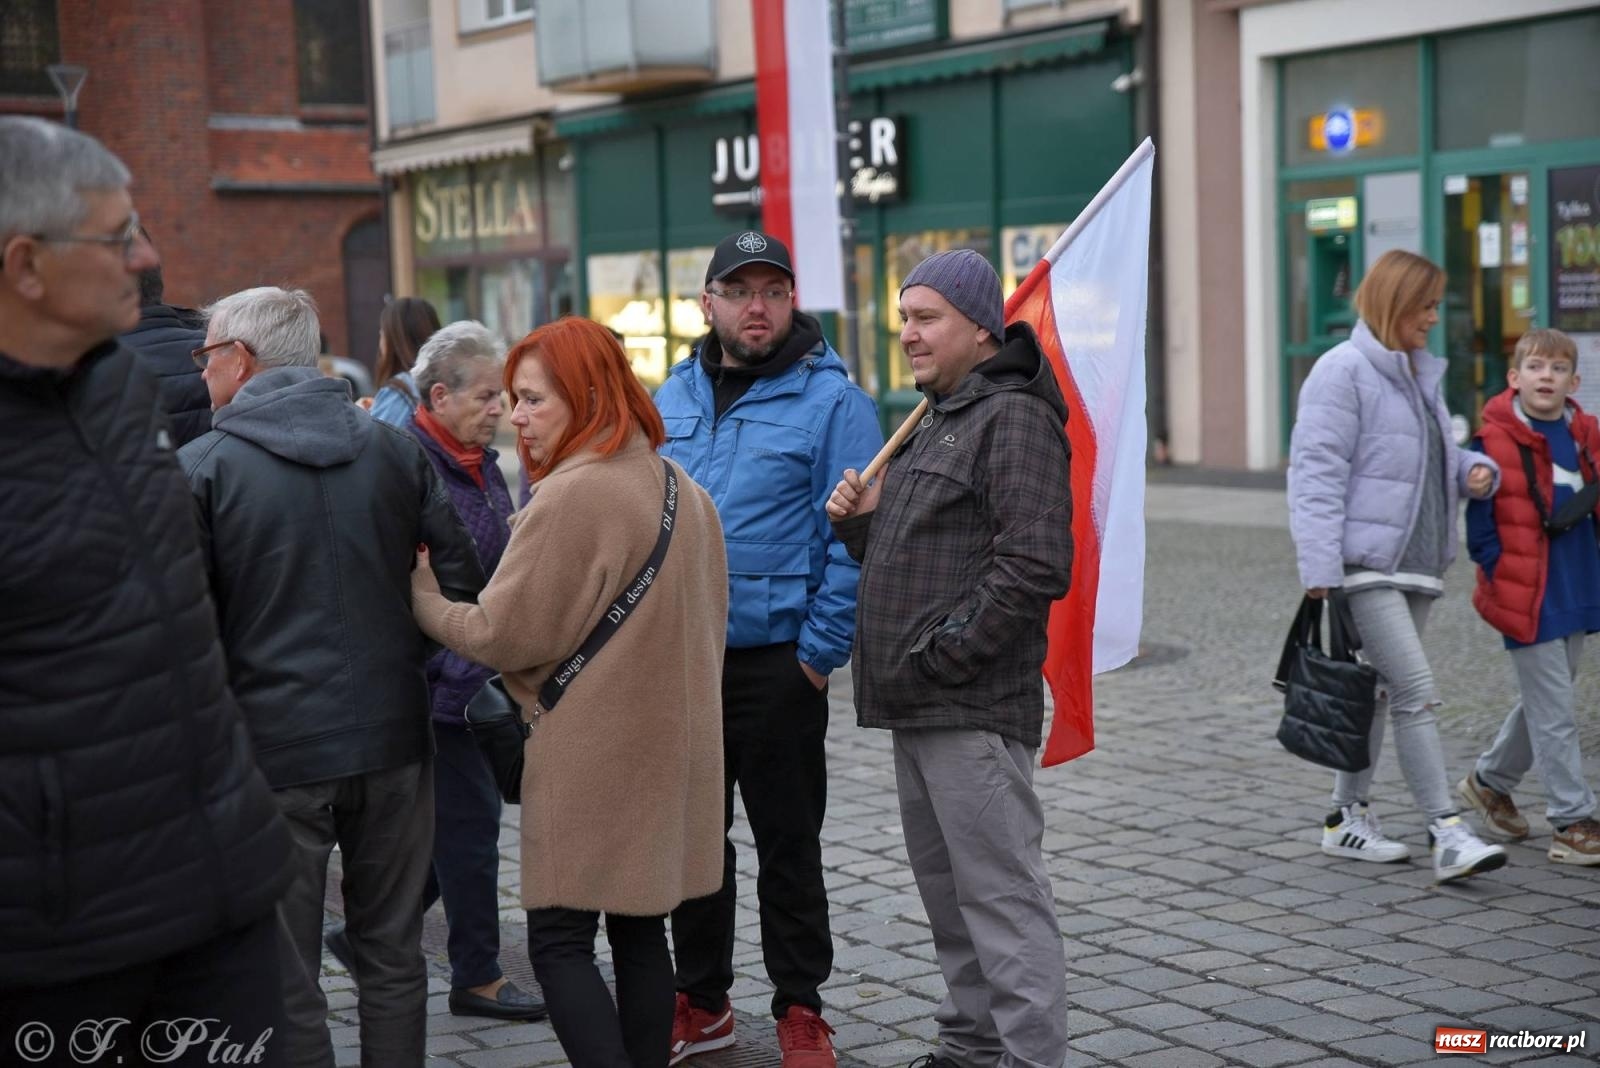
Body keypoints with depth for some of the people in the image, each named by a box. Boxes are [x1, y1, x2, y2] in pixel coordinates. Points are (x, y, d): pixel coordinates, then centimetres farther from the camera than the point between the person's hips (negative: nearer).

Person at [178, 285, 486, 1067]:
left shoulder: (203, 466, -7)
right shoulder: (393, 448, 5)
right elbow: (463, 577, 4)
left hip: (274, 747, -4)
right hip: (392, 738, 4)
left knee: (286, 980, 5)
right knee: (392, 954, 16)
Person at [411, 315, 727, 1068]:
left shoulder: (568, 497, -17)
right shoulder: (682, 490, 10)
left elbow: (499, 636, -14)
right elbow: (706, 618, 17)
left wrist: (421, 594, 1)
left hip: (592, 755, -8)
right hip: (669, 744, 8)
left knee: (560, 943, -2)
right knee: (640, 932, 13)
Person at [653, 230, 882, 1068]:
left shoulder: (831, 400, -7)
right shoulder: (671, 399, 9)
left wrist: (819, 654, -14)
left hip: (777, 664, -5)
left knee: (787, 842, 6)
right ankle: (701, 999, 29)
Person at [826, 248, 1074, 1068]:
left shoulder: (1014, 418, -11)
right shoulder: (933, 422, 19)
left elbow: (1034, 566, -21)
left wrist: (942, 654, -19)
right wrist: (862, 522, 5)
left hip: (973, 708, -10)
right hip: (916, 706, 10)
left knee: (1001, 893, -7)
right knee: (946, 888, 17)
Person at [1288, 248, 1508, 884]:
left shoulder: (1422, 374, 18)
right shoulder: (1343, 371, -10)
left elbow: (1438, 453, 29)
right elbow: (1316, 470, -15)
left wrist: (1473, 468, 5)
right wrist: (1320, 564, -21)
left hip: (1417, 564, 9)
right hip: (1365, 564, -9)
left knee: (1378, 690, 14)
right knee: (1416, 690, -13)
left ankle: (1347, 817, 24)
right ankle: (1447, 834, -12)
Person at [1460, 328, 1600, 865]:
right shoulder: (1496, 439, -11)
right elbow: (1481, 523, -8)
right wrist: (1500, 574, -14)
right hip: (1527, 596, -7)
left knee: (1544, 701, 19)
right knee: (1555, 712, -3)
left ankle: (1490, 781, 38)